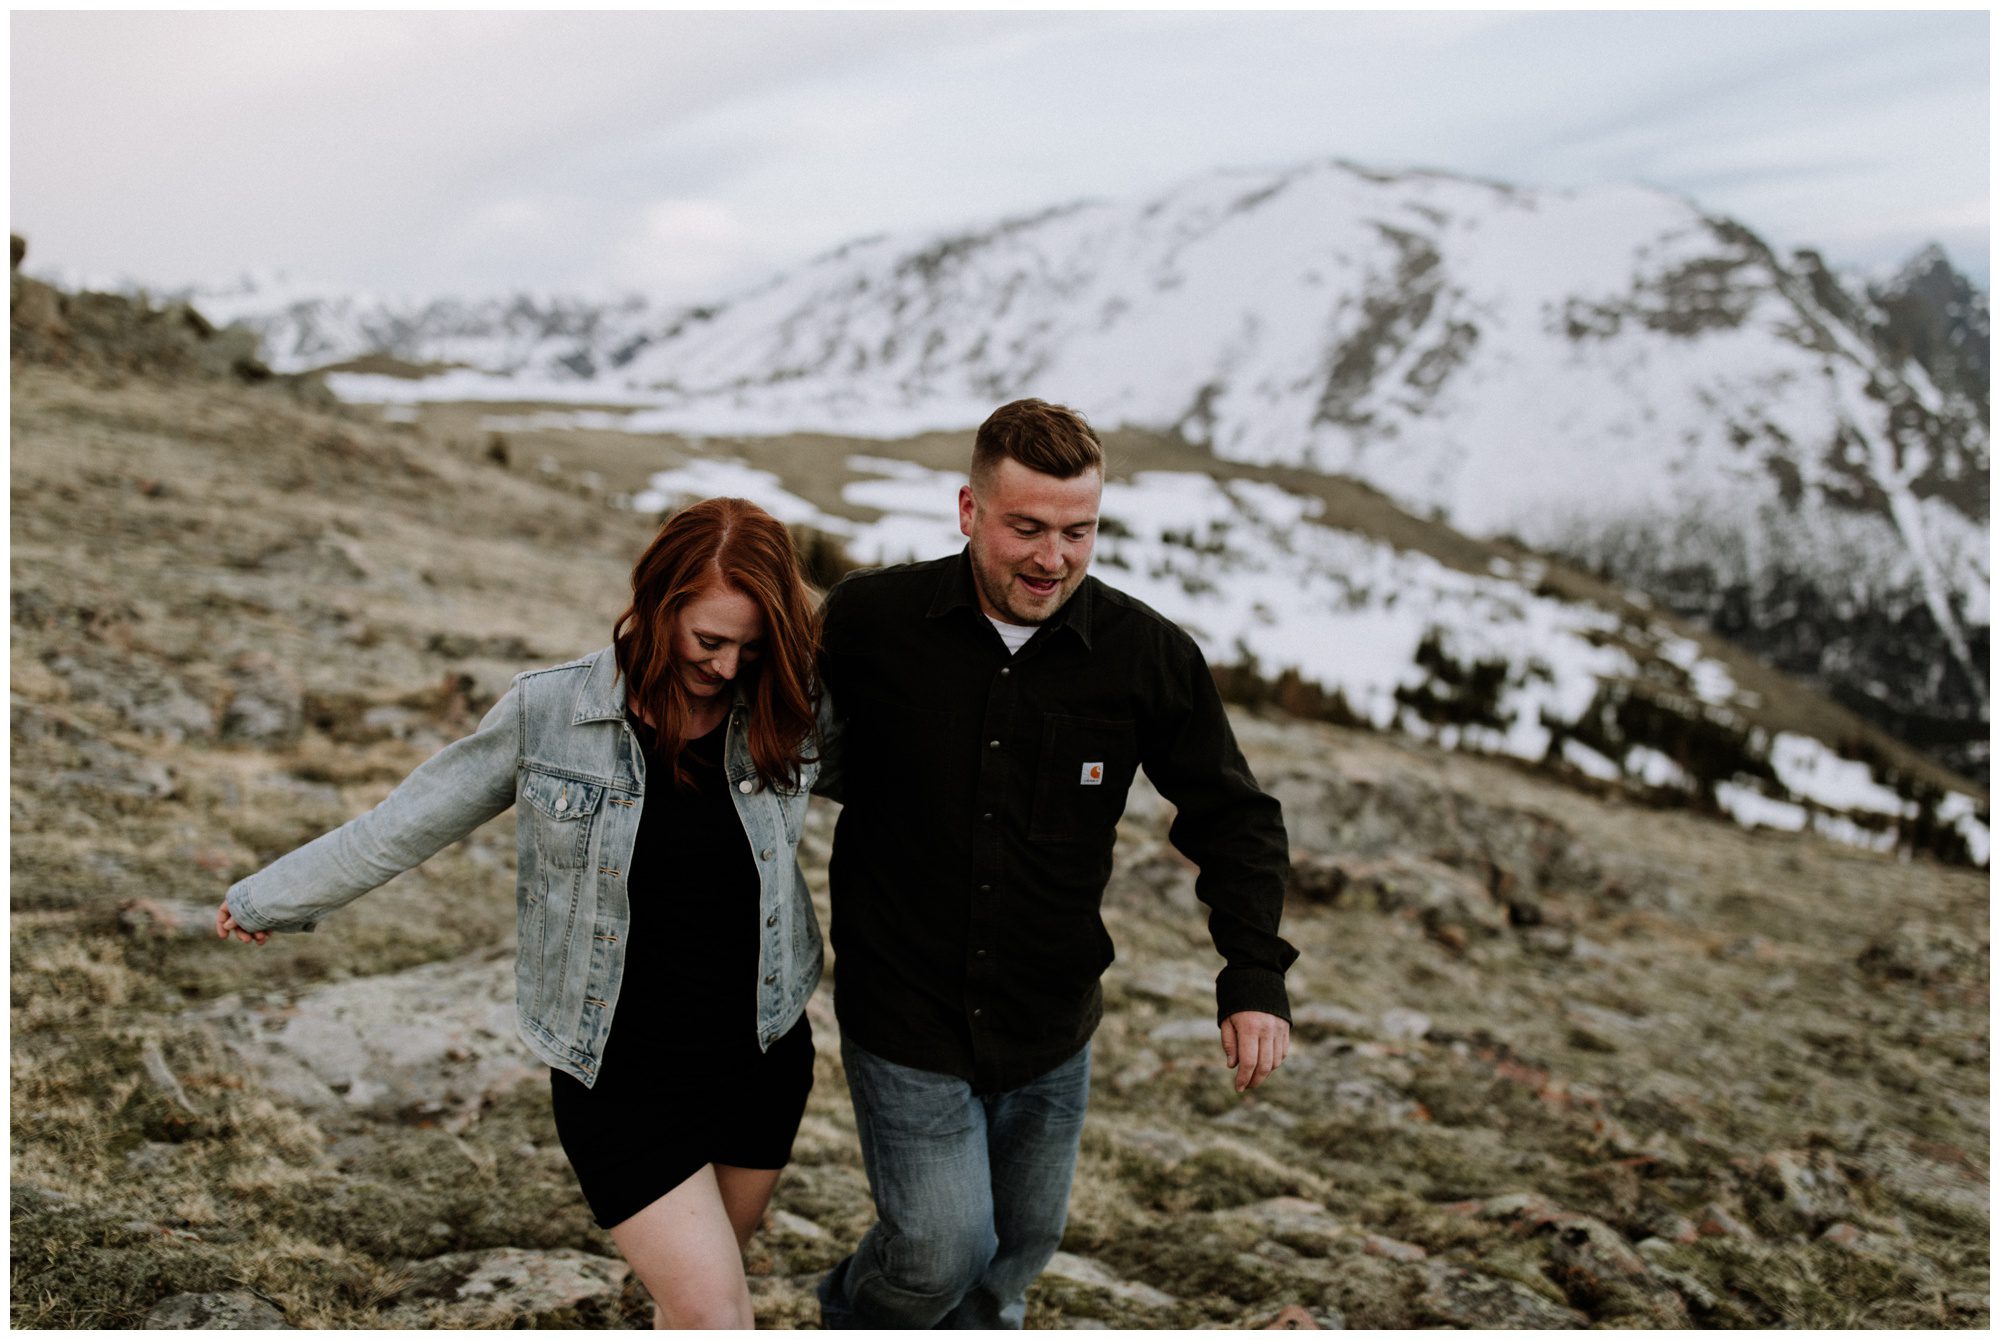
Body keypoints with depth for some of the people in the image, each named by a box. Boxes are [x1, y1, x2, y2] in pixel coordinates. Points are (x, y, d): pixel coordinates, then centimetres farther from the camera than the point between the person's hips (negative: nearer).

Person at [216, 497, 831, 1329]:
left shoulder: (786, 714, -7)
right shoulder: (550, 712, -13)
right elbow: (416, 818, 0)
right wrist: (273, 898, 9)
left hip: (762, 1062, 3)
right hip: (618, 1080, -3)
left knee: (706, 1284, 20)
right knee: (714, 1315, -6)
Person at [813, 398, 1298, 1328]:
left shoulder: (1150, 656, -11)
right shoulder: (869, 619, -14)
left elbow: (1232, 816, -1)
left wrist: (1254, 976, -11)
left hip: (1051, 1027, 3)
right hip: (903, 1017, -2)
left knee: (1022, 1244, 19)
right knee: (941, 1251, -3)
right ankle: (854, 1318, 33)